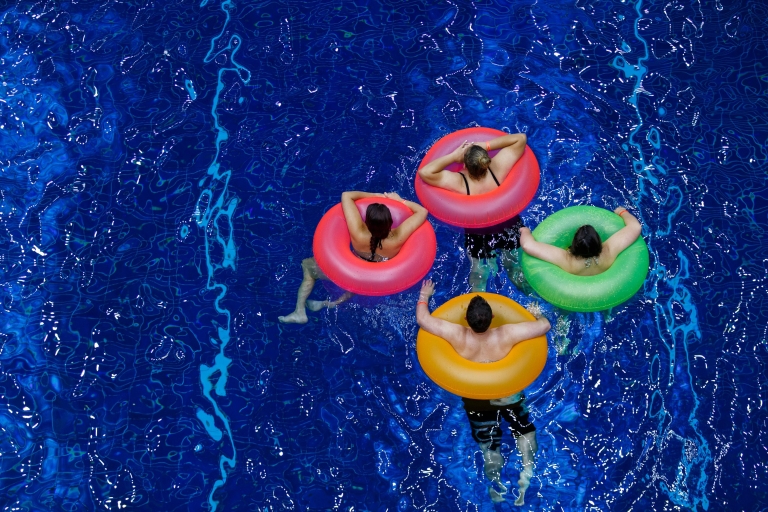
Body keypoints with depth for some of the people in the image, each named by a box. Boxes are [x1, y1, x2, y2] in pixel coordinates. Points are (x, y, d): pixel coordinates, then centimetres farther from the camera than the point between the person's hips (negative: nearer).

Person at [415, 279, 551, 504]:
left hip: (476, 401, 1)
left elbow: (423, 319, -22)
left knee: (489, 446, 20)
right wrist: (537, 314, -1)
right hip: (509, 396, 0)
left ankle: (496, 480, 0)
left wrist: (424, 296, -4)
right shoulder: (506, 335, -31)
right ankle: (527, 471, 9)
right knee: (524, 431, 26)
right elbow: (544, 326, -23)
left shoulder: (458, 335, -30)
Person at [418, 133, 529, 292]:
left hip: (477, 238, -2)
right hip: (510, 229, 2)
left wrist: (454, 156, -33)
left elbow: (424, 172, -40)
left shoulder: (459, 183, -38)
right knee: (517, 268, 29)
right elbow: (521, 138, -25)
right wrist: (485, 146, -27)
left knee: (478, 270, 27)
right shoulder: (498, 168, -33)